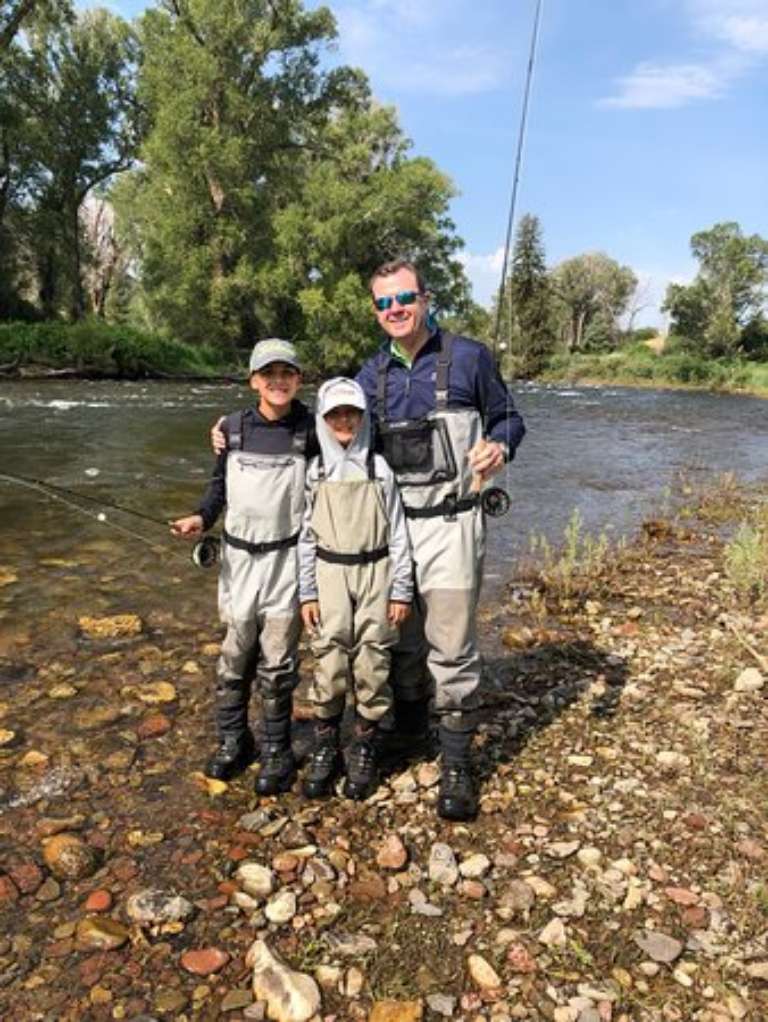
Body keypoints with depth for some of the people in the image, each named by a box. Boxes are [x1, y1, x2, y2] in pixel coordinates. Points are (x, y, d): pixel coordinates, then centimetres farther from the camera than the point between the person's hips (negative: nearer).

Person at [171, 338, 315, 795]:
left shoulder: (311, 430, -5)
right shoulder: (232, 427, 1)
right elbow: (221, 483, 12)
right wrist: (202, 518, -5)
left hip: (287, 557, -2)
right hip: (239, 555, 3)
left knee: (278, 659, 3)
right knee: (236, 654, 11)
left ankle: (277, 749, 21)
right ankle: (233, 740, 30)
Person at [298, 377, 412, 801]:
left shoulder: (379, 468, 1)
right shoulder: (314, 471, 4)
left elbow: (397, 533, 1)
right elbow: (306, 536, 5)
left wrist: (401, 591, -1)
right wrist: (307, 593, 1)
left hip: (374, 573, 0)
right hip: (330, 574, 1)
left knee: (372, 663, 3)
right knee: (329, 663, 1)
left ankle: (363, 748, 20)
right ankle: (325, 746, 18)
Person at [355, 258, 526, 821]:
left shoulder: (468, 357, -1)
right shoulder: (371, 374, 11)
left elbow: (506, 416, 8)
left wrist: (499, 446, -16)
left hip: (449, 524, -4)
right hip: (390, 524, 4)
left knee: (452, 648, -2)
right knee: (400, 641, 14)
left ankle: (457, 763, 15)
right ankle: (407, 735, 37)